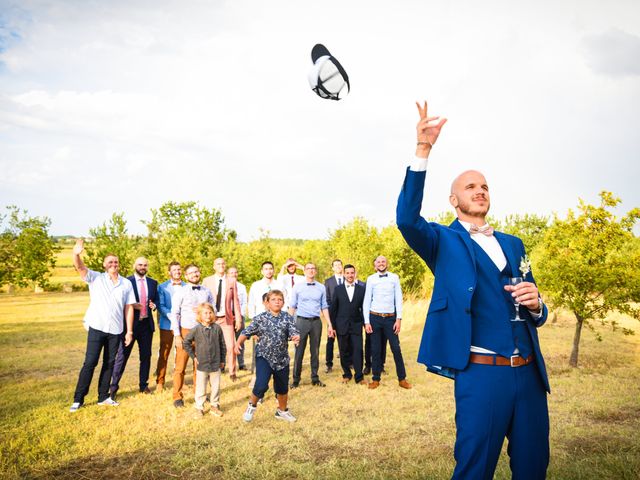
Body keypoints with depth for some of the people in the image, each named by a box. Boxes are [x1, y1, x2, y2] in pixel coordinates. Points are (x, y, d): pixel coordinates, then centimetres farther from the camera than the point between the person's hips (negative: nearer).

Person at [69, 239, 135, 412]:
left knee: (109, 364, 10)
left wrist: (129, 331, 1)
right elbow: (80, 268, -18)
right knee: (90, 362, -1)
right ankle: (78, 399, 11)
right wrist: (76, 254, -40)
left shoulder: (126, 283, 4)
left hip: (115, 330, 2)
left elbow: (129, 308, 4)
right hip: (97, 328, -2)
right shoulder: (95, 278, 0)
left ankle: (103, 397, 22)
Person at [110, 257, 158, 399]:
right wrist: (132, 305, -19)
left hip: (147, 324, 4)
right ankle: (113, 387, 10)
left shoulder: (153, 283, 9)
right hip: (130, 323, -4)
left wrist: (153, 305, -6)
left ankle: (143, 385, 23)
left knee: (146, 356, 11)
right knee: (122, 356, -1)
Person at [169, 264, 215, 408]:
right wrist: (177, 335, -10)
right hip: (185, 331, -3)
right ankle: (177, 397, 11)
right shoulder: (180, 292, -2)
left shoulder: (206, 291, 8)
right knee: (180, 366, -1)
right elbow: (174, 314, -5)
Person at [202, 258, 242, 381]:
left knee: (230, 346, -4)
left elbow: (235, 301, 5)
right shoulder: (207, 281, 4)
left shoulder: (232, 281, 6)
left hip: (227, 318, 0)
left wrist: (238, 319, 2)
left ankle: (232, 372, 10)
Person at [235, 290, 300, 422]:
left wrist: (296, 337, -36)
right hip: (264, 357, -2)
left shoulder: (288, 318, -5)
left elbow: (294, 332, -14)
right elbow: (247, 332, -2)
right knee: (261, 385, -18)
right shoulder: (260, 318, -7)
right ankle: (252, 405, 13)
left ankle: (282, 411, 43)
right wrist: (238, 343, -16)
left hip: (282, 359, 3)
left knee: (283, 388, 16)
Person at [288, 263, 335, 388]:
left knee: (315, 351, 9)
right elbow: (292, 306, 2)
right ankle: (296, 379, 12)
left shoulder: (321, 287, 7)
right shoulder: (297, 286, 1)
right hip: (302, 321, -2)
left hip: (316, 321, 2)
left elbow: (324, 307, 9)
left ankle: (315, 378, 19)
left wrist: (329, 325, 5)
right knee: (299, 351, 1)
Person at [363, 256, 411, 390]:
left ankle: (402, 379, 13)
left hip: (390, 318, 0)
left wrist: (399, 319, -5)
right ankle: (376, 379, 18)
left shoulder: (394, 277, 2)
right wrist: (367, 322, -3)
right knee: (375, 349, 7)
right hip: (375, 318, 0)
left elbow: (398, 299, 1)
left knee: (396, 348, 0)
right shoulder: (371, 279, 1)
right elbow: (366, 301, 2)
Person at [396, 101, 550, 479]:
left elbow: (537, 317, 17)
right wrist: (424, 149, -26)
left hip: (530, 374, 5)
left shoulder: (513, 244, 15)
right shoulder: (444, 241, 1)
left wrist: (535, 304, -8)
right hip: (481, 375, -5)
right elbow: (407, 219, -21)